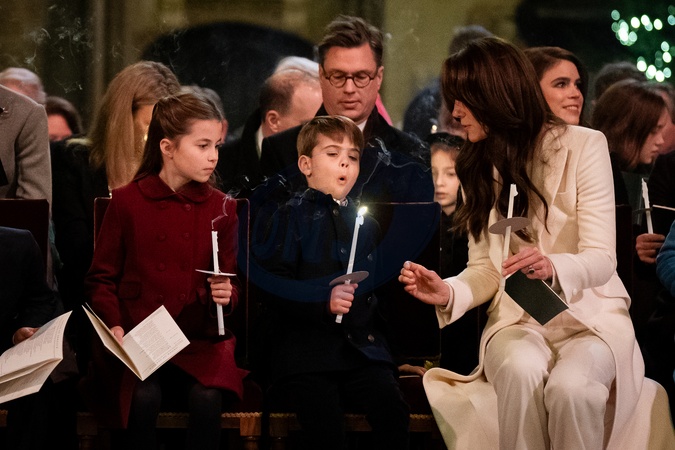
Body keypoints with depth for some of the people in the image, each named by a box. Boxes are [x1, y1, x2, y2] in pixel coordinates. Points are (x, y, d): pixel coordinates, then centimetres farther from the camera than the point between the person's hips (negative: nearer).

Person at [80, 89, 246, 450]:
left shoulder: (221, 208, 11)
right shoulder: (127, 202, 5)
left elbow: (230, 280, 16)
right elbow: (101, 278, 8)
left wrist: (225, 295, -9)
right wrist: (113, 325, -9)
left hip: (200, 339, 1)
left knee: (207, 398, -30)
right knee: (143, 398, -32)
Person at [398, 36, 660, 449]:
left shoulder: (584, 146, -5)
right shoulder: (479, 168, 12)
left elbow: (602, 260, -12)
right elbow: (485, 269, 8)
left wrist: (553, 268, -33)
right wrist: (449, 293, -14)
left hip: (590, 312, -3)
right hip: (517, 319, 3)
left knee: (568, 386, -36)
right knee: (519, 372, -34)